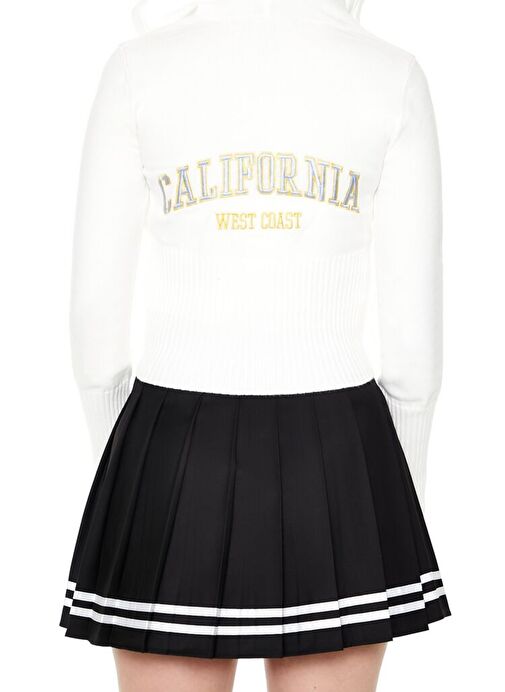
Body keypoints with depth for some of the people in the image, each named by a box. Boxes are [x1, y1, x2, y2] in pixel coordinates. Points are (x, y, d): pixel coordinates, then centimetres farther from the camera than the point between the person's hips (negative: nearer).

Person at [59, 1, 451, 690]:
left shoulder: (138, 67, -1)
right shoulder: (394, 75, -1)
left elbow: (95, 312, -2)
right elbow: (414, 328, -2)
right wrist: (399, 502, 12)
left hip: (179, 460, 0)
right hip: (332, 464, 1)